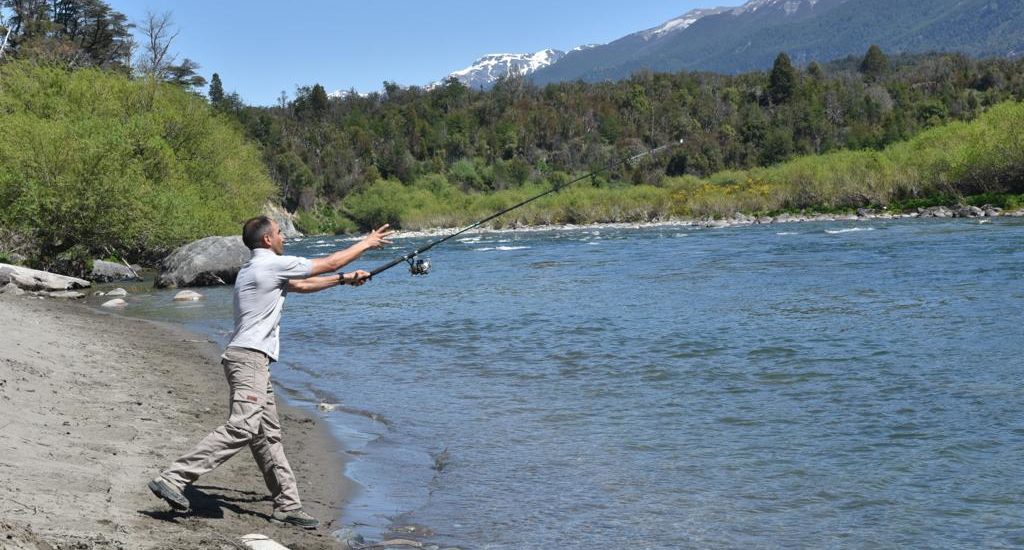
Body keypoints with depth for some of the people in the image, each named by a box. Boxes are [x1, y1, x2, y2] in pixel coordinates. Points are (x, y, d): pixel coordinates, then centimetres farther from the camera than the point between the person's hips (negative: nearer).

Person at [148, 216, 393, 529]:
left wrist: (344, 280, 35)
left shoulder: (253, 268, 21)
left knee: (268, 435, 9)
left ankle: (287, 507, 12)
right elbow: (329, 263, 1)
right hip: (249, 359, -11)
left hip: (253, 361, 11)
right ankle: (172, 479, -24)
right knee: (241, 428, -20)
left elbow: (301, 285, 34)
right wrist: (366, 244, 15)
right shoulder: (273, 264, -6)